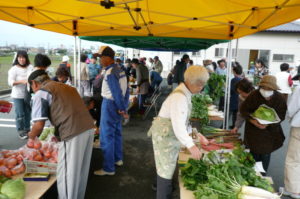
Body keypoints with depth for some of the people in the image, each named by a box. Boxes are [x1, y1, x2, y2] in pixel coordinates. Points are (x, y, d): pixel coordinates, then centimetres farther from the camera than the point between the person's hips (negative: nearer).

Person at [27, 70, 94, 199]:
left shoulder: (40, 94, 2)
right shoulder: (65, 86, 24)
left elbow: (39, 125, -5)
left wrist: (31, 136, 17)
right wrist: (59, 134, 31)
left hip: (73, 134, -8)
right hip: (89, 128, 8)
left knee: (66, 175, 10)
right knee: (81, 171, 23)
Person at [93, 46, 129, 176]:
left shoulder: (110, 73, -20)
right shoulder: (120, 70, 8)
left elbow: (117, 93, -22)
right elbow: (125, 90, 10)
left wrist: (122, 109, -13)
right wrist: (124, 108, 10)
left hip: (110, 105, -9)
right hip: (117, 106, 10)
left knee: (107, 137, 0)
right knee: (116, 133, 21)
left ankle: (109, 169, 8)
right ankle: (118, 159, 37)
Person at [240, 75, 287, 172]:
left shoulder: (280, 98, -10)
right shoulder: (253, 95, -15)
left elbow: (281, 115, -7)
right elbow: (243, 110, -8)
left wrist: (268, 124, -22)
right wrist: (252, 120, -24)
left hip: (271, 131, 1)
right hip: (254, 130, -1)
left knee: (265, 154, 5)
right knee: (254, 154, 6)